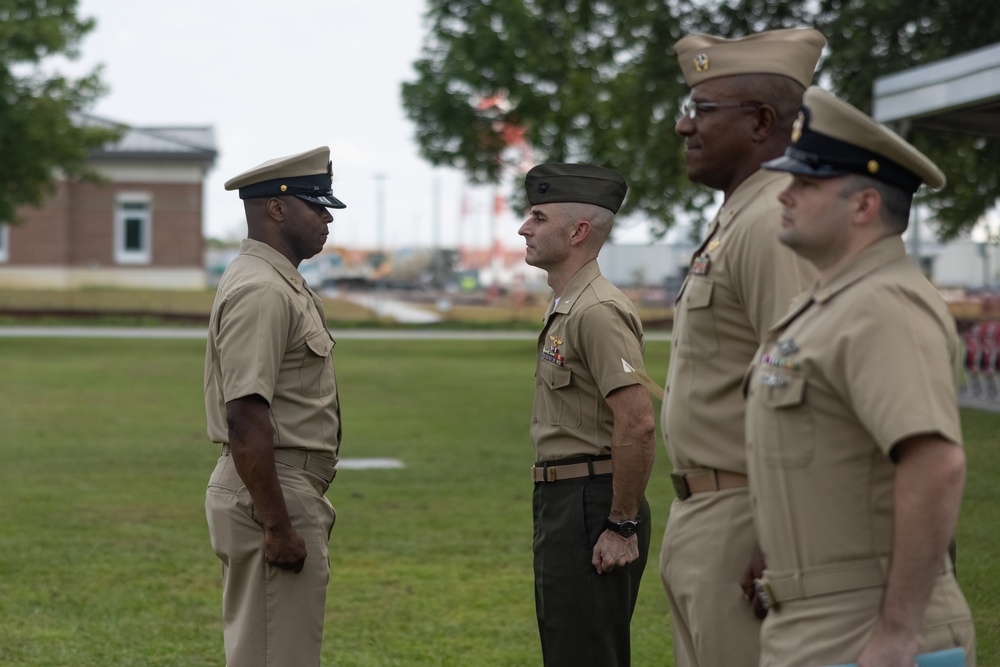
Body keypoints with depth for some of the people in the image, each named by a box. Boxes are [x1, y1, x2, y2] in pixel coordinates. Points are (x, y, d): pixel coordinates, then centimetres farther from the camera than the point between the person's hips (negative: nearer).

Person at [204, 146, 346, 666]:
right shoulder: (260, 291, -17)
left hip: (287, 491, 11)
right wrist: (278, 527, -23)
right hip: (270, 496, -11)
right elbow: (245, 419, -23)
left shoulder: (282, 284, 16)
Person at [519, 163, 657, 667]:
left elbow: (637, 424, -25)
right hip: (561, 505, 11)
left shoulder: (598, 311, -17)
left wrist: (623, 526, -23)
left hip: (590, 507, -11)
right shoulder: (565, 309, 17)